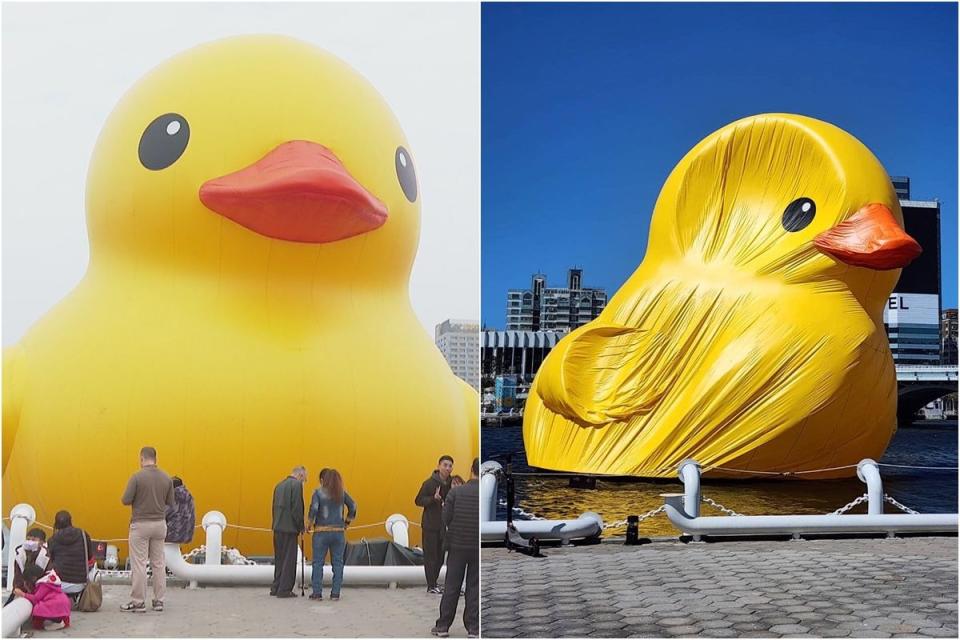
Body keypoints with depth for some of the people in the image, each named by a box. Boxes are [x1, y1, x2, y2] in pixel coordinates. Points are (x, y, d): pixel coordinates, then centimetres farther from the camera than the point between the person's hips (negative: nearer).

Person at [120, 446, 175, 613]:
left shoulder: (137, 477, -13)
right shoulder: (166, 478, 1)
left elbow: (126, 500, -12)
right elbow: (170, 503, 6)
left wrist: (138, 498, 9)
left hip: (140, 525, -5)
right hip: (160, 524, 5)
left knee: (138, 565, 0)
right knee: (159, 564, 9)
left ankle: (138, 602, 2)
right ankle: (158, 601, 12)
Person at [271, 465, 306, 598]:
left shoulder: (279, 485, 15)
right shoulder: (296, 484, -10)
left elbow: (275, 507, 16)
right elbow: (297, 508, -15)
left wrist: (277, 524, 16)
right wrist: (301, 527, -5)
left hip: (278, 528, 8)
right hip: (289, 528, -8)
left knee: (279, 559, 15)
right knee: (289, 559, -2)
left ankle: (276, 588, 20)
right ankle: (284, 590, -2)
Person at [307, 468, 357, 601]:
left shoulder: (319, 492, -5)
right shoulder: (341, 492, 5)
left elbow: (314, 508, -18)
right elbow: (353, 507, 3)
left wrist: (310, 524, -5)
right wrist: (347, 522, 13)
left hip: (322, 532, -3)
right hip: (339, 531, 3)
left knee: (318, 562, 5)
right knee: (337, 563, 7)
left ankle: (317, 593, 4)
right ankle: (335, 593, 6)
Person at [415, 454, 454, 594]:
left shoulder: (451, 483, 4)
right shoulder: (429, 483, -12)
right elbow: (418, 501, -9)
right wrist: (433, 498, -23)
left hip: (444, 525, 6)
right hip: (430, 525, -5)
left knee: (440, 557, 11)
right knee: (431, 555, -2)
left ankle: (434, 582, 22)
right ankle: (431, 586, 3)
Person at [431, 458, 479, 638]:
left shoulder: (455, 492, -8)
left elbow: (446, 519, -7)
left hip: (457, 545, 0)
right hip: (478, 547, 0)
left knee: (451, 587, 8)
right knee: (475, 588, 8)